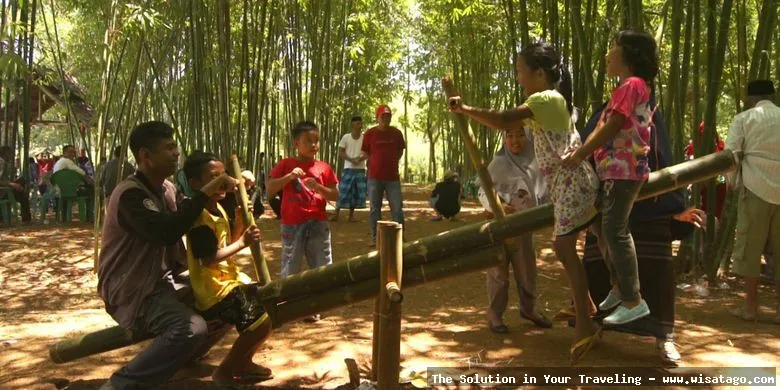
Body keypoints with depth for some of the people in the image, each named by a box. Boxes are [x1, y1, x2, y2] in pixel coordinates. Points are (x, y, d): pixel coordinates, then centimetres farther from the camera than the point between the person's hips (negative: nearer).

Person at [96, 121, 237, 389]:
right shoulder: (130, 195, -20)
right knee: (191, 328, -32)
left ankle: (179, 360, 29)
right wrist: (205, 193, -29)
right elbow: (165, 232, -34)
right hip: (131, 290, -10)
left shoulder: (167, 189, 8)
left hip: (162, 281, 10)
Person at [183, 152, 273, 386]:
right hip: (214, 288, -11)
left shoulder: (218, 209, 10)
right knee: (261, 322, -17)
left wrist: (239, 221, 1)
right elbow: (210, 259, -27)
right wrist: (243, 242, -24)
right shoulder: (200, 219, -22)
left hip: (229, 279, 11)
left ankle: (243, 363, 27)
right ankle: (225, 371, 2)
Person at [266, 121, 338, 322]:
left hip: (318, 224, 2)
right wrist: (289, 176, -20)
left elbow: (335, 196, 2)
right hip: (292, 224, -2)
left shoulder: (323, 167, 4)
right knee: (290, 269, 6)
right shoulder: (286, 164, 1)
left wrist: (318, 186, -15)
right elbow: (270, 187, -6)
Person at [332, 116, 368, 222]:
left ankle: (351, 215, 15)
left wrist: (360, 158, -20)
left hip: (360, 169, 2)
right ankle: (336, 214, 3)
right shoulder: (346, 137, -2)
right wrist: (351, 159, -17)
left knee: (357, 193, 5)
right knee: (343, 192, -4)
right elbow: (340, 153, -3)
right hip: (348, 169, -2)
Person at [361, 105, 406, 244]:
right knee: (374, 209, 6)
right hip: (374, 177, -1)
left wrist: (392, 162, 7)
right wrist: (377, 163, 2)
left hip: (393, 176, 1)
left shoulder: (397, 133, 4)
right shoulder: (370, 133, -2)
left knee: (397, 208, 1)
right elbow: (365, 153, 6)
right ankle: (375, 237, 13)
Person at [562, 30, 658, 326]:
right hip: (613, 169, 11)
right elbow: (603, 128, 15)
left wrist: (580, 155, -12)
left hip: (624, 170, -11)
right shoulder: (625, 88, 20)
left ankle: (634, 301, -8)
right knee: (601, 226, 15)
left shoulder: (633, 84, -12)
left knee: (614, 231, -12)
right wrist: (580, 152, 7)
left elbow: (611, 127, -17)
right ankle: (619, 287, 24)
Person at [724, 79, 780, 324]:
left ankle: (750, 306, 9)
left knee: (750, 247, 6)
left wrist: (733, 183, 11)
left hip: (756, 188, -2)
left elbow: (731, 155, -4)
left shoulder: (744, 119, 1)